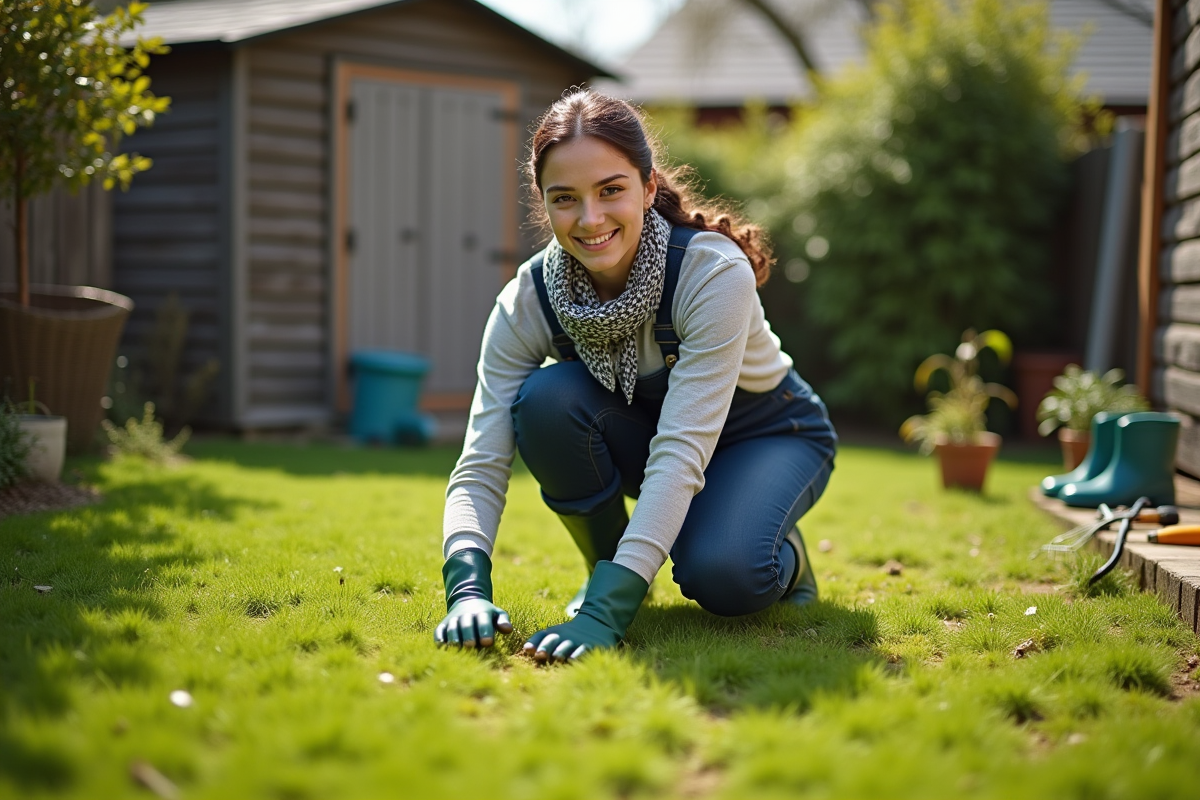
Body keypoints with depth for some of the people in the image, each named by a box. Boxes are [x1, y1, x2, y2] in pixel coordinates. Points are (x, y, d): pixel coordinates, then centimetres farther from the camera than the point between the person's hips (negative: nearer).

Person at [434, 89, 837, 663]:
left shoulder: (714, 273, -34)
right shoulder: (526, 302, -22)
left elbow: (681, 453, -41)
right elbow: (480, 466, -25)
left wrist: (606, 611, -49)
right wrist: (468, 589, -45)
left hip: (766, 438, -4)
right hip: (641, 432, 4)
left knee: (721, 577, -34)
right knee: (546, 398, -28)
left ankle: (782, 556, 3)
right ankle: (607, 565, -4)